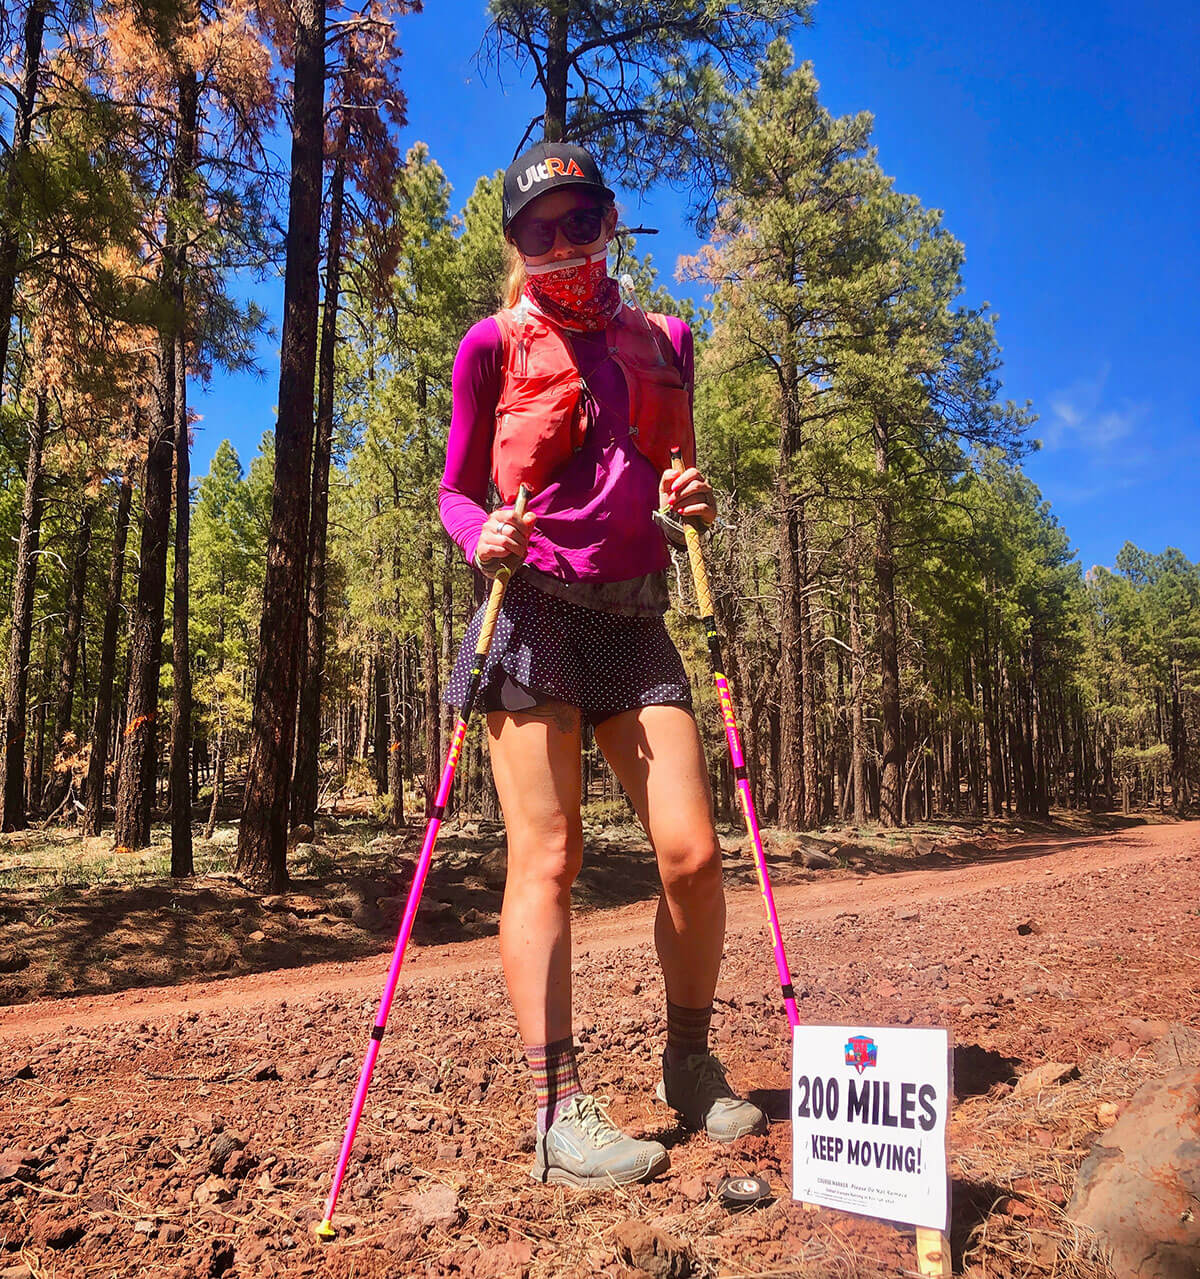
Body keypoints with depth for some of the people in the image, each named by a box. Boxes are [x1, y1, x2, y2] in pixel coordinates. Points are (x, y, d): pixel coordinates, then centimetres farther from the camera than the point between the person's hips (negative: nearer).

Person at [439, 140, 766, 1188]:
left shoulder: (662, 342, 16)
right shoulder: (496, 344, 6)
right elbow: (455, 491, 8)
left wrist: (695, 499, 0)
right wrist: (483, 536, -14)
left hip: (634, 619, 4)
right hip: (534, 610, -3)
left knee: (693, 852, -3)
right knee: (547, 854, -6)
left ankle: (692, 1063, 20)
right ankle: (560, 1112, 3)